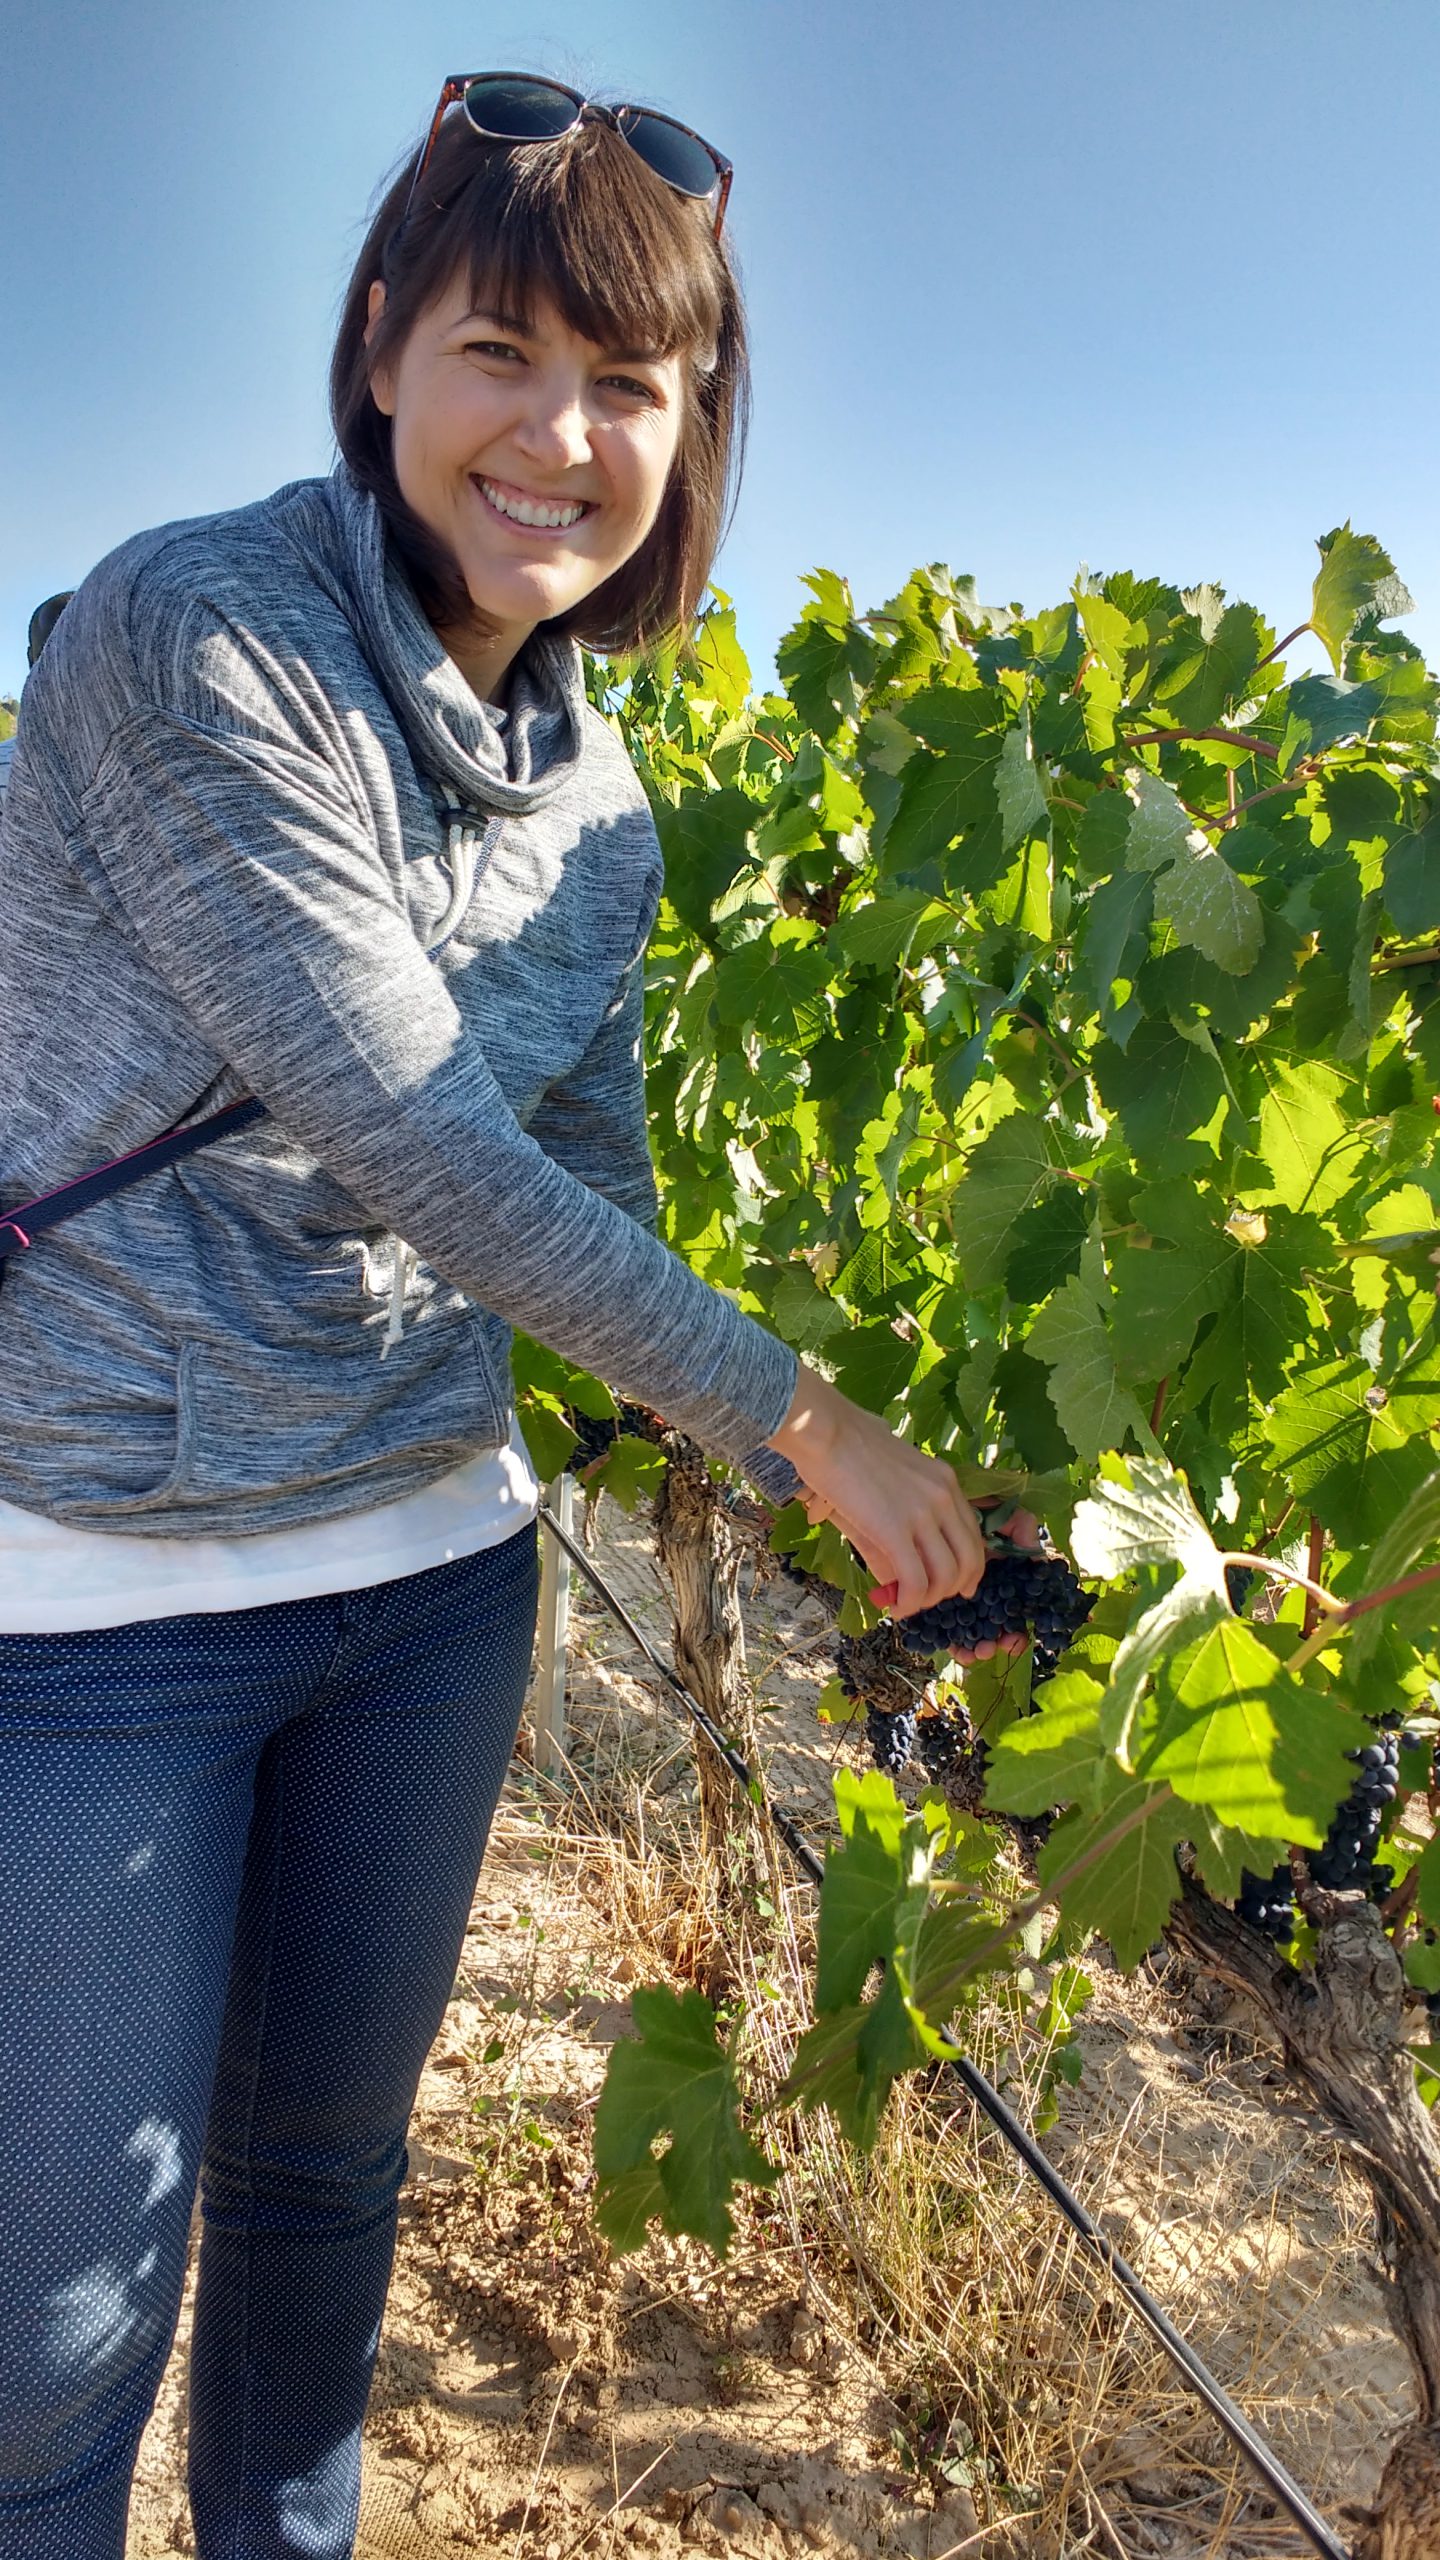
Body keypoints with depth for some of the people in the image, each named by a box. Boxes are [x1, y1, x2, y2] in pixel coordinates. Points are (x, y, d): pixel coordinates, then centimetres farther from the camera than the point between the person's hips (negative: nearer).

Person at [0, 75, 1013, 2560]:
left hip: (433, 1561, 6)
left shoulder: (596, 792, 5)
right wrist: (809, 1421, -15)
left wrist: (712, 1485, 12)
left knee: (330, 2165, 23)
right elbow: (416, 1151, -21)